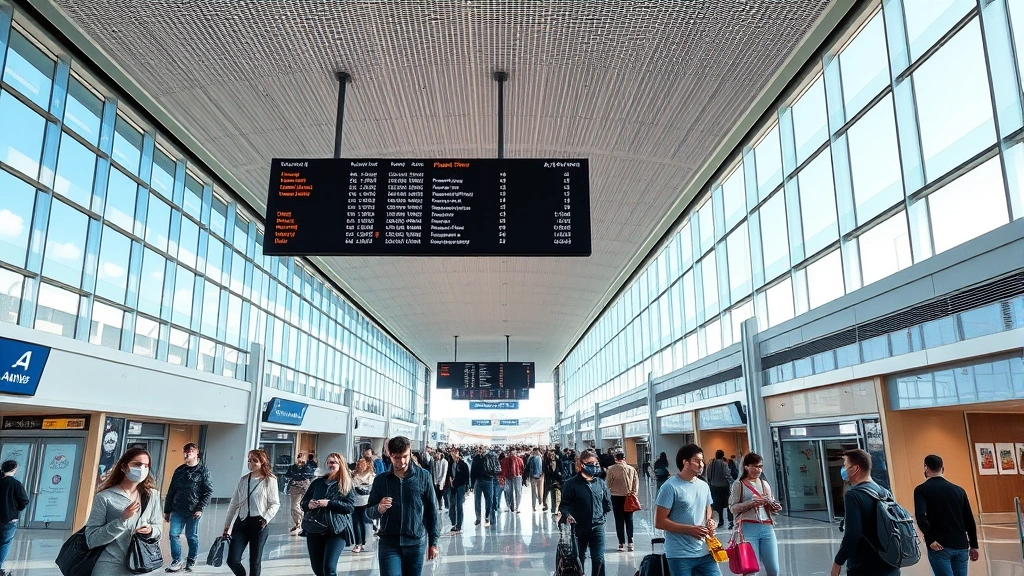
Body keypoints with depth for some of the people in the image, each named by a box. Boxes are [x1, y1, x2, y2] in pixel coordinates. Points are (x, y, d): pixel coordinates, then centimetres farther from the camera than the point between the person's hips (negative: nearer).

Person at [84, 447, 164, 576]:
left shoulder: (152, 495, 1)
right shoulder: (104, 497, -8)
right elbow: (91, 539, -11)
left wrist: (151, 530, -14)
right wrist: (122, 520, -22)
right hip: (109, 566, -3)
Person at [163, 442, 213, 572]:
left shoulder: (203, 470, -4)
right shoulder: (179, 470, 8)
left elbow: (208, 492, -7)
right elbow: (171, 491, 13)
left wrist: (200, 509, -14)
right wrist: (167, 510, 11)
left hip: (193, 511, -4)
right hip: (178, 510, 4)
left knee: (192, 537, 5)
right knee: (174, 534, -2)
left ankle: (191, 561, 21)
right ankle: (176, 561, 12)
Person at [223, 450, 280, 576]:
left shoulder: (270, 480, -4)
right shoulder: (243, 480, 9)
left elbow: (275, 503, -4)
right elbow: (234, 504, 12)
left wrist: (266, 518, -18)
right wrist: (227, 525, 11)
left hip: (258, 523, -4)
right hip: (241, 522, 4)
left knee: (255, 561, 5)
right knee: (232, 560, -3)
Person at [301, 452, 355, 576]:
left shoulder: (347, 485, -1)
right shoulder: (317, 482, 10)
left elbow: (350, 507, -11)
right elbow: (303, 502, 12)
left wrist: (328, 503, -19)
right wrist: (309, 505, -11)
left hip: (337, 530, -4)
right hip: (315, 530, 5)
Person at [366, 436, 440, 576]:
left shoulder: (423, 476, 0)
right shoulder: (380, 480, 4)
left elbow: (432, 511, 3)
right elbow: (368, 511, 8)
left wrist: (433, 542, 2)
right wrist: (379, 509, -15)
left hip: (416, 543, 0)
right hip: (389, 544, 0)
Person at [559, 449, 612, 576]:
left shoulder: (600, 483, 4)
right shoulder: (571, 484, -8)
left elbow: (607, 504, 15)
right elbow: (564, 504, -5)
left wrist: (601, 516, 5)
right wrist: (567, 515, -22)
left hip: (597, 528, 2)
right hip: (578, 528, -2)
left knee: (599, 559, -3)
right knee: (578, 560, 12)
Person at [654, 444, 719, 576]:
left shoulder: (704, 486, 13)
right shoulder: (671, 487, -11)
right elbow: (659, 522, -12)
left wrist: (710, 522, 1)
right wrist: (690, 529, -18)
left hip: (704, 552, 6)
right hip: (680, 555, -6)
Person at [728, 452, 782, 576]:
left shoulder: (765, 484, 15)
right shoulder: (738, 485, 1)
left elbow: (772, 508, 21)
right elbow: (733, 508, -5)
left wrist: (775, 507, -3)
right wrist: (751, 503, -18)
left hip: (767, 528, 4)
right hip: (749, 529, -4)